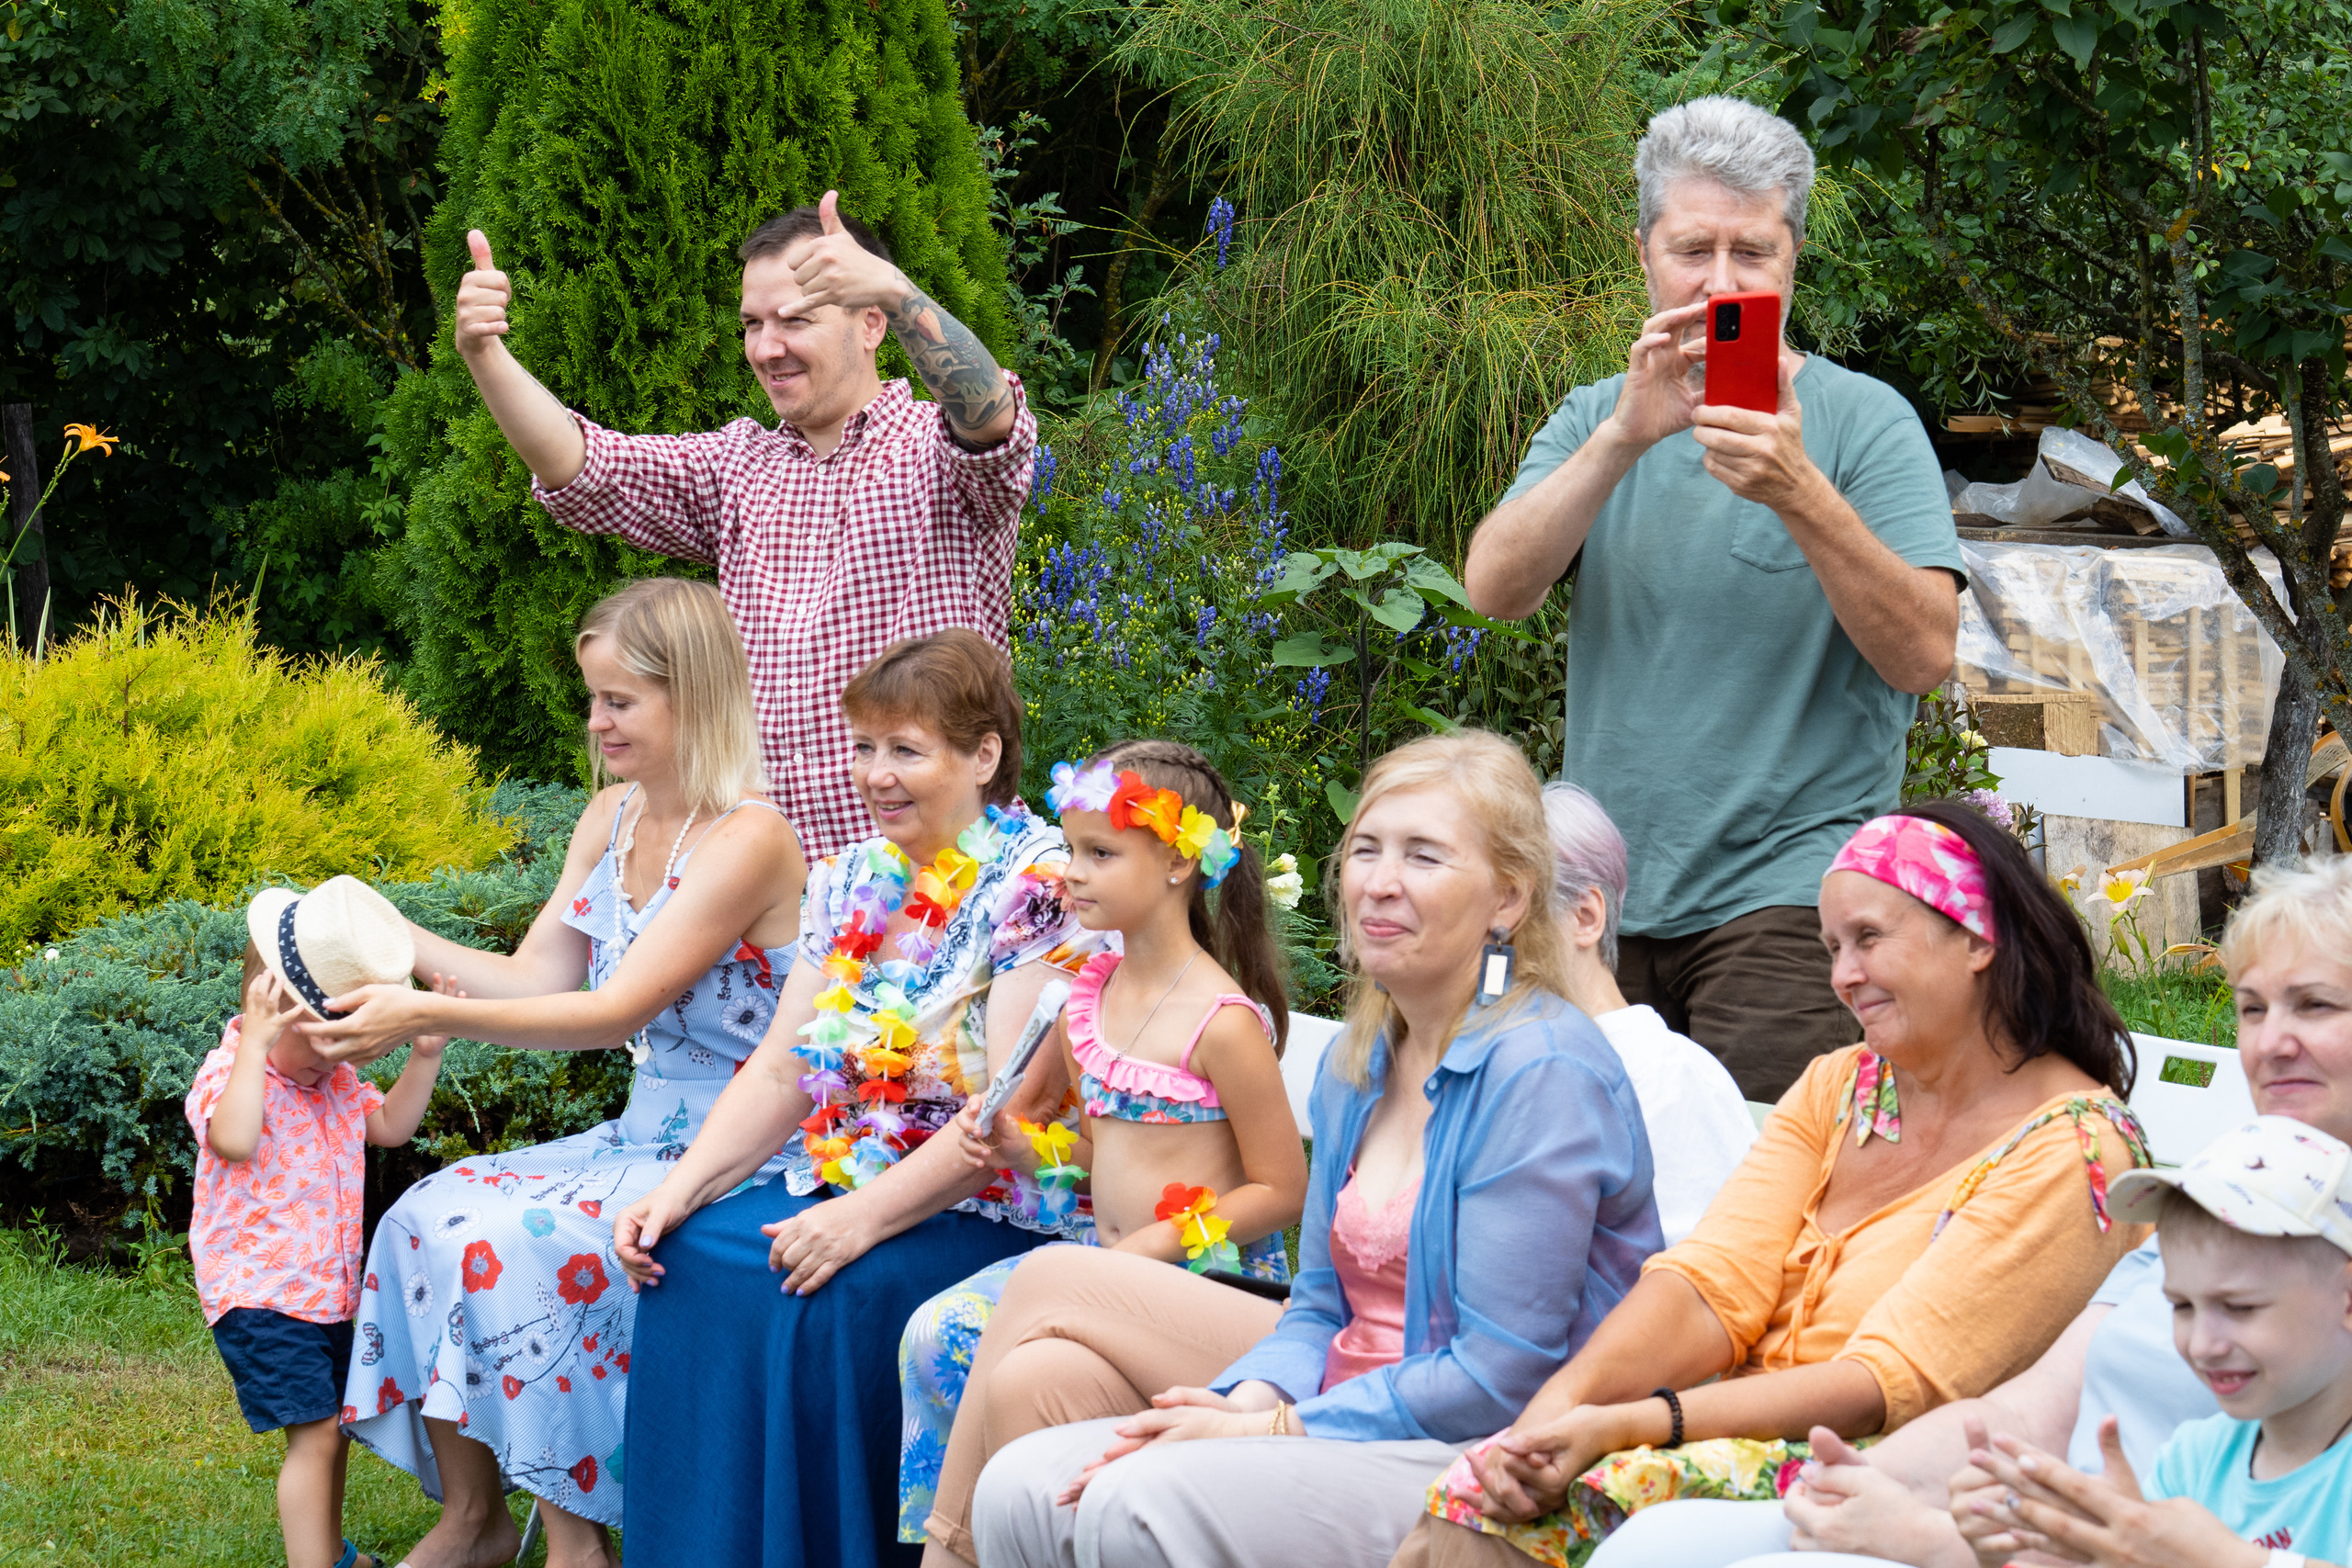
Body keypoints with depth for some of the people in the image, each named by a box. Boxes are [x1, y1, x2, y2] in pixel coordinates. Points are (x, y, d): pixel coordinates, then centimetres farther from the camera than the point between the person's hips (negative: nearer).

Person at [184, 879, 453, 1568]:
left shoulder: (333, 1078, 9)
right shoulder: (230, 1072, -19)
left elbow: (390, 1124, 19)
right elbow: (235, 1140, -40)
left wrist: (424, 1055, 5)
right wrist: (255, 1042, -40)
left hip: (326, 1292, 9)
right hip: (261, 1297, -9)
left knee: (335, 1425, 20)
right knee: (315, 1434, -15)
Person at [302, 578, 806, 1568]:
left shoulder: (747, 840, -18)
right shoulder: (611, 820, 10)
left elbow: (617, 1010, -24)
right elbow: (535, 976, 7)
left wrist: (427, 1018, -29)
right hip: (640, 1137, 9)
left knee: (510, 1245, -25)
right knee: (429, 1215, -8)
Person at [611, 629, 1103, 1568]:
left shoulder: (1039, 883, -11)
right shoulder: (852, 881, 13)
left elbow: (1012, 1111, -18)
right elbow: (779, 1076, 13)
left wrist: (865, 1218, -25)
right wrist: (677, 1192, -3)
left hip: (988, 1213, -7)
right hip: (842, 1186, 7)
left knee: (835, 1298, -32)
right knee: (687, 1260, -16)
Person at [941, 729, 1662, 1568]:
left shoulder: (1542, 1073, -15)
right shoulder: (1356, 1065, 13)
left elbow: (1498, 1378, -18)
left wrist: (1273, 1429, -17)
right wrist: (1251, 1401, -6)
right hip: (1352, 1418, 8)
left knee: (1140, 1499, -27)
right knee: (1020, 1485, -8)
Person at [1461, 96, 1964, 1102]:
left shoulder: (1865, 421, 0)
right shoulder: (1596, 420, 12)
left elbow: (1925, 654, -11)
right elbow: (1495, 589, -5)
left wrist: (1802, 496, -25)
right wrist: (1625, 437, -18)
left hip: (1789, 897, -4)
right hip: (1606, 897, 4)